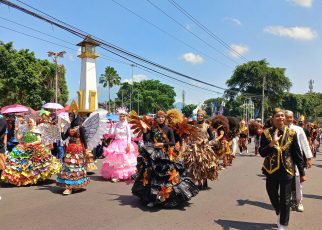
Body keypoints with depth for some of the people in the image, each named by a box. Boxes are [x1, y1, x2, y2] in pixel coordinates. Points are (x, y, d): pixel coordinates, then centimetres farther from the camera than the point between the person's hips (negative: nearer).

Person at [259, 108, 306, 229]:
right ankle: (279, 213, 46)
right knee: (272, 196, 15)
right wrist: (272, 143, -25)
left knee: (285, 199, 7)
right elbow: (262, 153, -9)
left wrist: (302, 173, 2)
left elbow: (297, 154, 0)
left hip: (287, 171, 0)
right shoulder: (266, 133, -5)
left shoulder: (291, 133, -3)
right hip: (271, 170, 1)